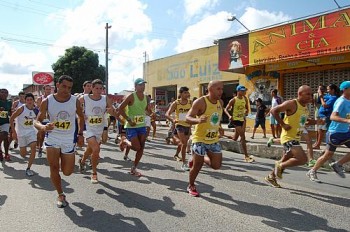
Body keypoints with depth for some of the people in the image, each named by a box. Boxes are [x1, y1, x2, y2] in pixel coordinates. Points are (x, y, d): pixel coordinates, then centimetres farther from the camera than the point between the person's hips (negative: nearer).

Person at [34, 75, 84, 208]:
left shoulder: (75, 101, -10)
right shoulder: (47, 101, -12)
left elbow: (81, 117, 9)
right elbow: (37, 122, -9)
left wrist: (80, 134, 4)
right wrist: (43, 127, -33)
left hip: (69, 140, 1)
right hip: (52, 138, -1)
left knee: (67, 172, 5)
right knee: (54, 167, -8)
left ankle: (64, 162, 41)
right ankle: (60, 195, 13)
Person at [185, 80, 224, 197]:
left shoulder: (220, 102, 4)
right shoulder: (200, 102, -18)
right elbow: (188, 118, -20)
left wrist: (219, 127, 9)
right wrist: (198, 120, -39)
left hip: (214, 139, 6)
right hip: (200, 139, -6)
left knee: (216, 165, 4)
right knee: (197, 165, 3)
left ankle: (198, 159, 30)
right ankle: (191, 186, 28)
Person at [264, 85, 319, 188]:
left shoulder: (305, 107, 11)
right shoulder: (292, 104, -16)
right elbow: (273, 110, -21)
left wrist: (313, 121, 10)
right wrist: (283, 124, -22)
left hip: (296, 138, 9)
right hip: (289, 138, -9)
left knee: (286, 160, 18)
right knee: (303, 159, -18)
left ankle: (271, 177, 34)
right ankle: (280, 166, 3)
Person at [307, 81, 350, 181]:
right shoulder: (341, 101, -19)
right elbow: (332, 117, -33)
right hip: (335, 132, -8)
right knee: (328, 155, 0)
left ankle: (337, 165, 10)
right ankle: (312, 172, 15)